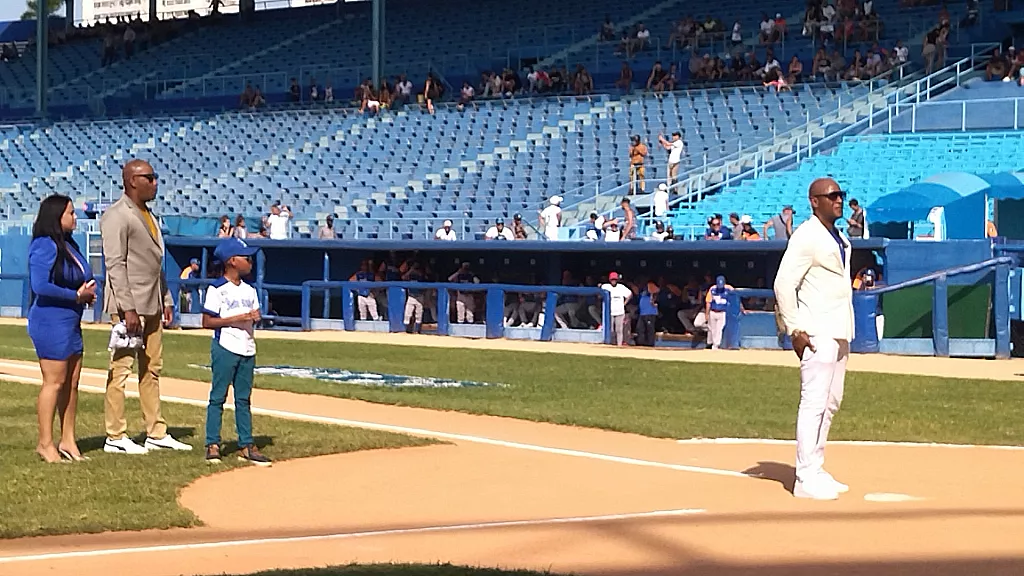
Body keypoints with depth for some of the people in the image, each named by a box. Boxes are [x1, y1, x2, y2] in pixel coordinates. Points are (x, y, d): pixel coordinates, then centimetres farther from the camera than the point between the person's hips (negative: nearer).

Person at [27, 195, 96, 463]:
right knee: (54, 381, -5)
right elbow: (40, 285, -22)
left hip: (71, 323, 9)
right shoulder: (45, 246, -13)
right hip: (51, 322, -9)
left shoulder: (69, 245, 14)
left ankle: (68, 441, 18)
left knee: (72, 382, 11)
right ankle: (45, 443, 3)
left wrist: (88, 291, 2)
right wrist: (76, 296, -16)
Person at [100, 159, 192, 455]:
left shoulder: (148, 215, 17)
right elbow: (115, 264, -17)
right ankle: (115, 437, -2)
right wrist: (128, 309, -22)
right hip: (129, 305, -9)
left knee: (152, 369, 12)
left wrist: (166, 301, 17)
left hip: (152, 305, 9)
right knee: (121, 368, -6)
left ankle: (156, 433, 17)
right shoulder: (117, 216, -11)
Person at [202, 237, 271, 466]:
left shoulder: (249, 290, 12)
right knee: (218, 397, -1)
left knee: (244, 398, 9)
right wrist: (236, 319, -19)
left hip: (247, 349, 7)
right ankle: (212, 444, 3)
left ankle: (246, 445, 12)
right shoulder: (217, 290, -9)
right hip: (225, 348, -7)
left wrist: (255, 317, -6)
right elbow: (207, 322, -12)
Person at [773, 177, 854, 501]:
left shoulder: (840, 239, 17)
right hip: (817, 334, -10)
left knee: (830, 403, 13)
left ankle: (815, 472, 21)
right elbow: (784, 283, -17)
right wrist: (795, 329, -21)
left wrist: (846, 331, 17)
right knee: (814, 402, -11)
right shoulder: (807, 237, -12)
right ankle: (806, 479, -10)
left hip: (839, 333, 10)